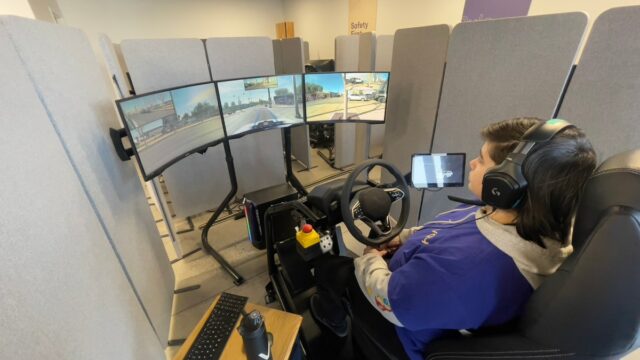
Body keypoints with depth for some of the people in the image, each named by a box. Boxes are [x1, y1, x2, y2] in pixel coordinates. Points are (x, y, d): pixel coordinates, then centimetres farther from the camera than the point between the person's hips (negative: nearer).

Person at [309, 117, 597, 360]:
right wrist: (404, 237, 1)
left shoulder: (470, 262, -45)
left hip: (408, 330, -7)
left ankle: (335, 317, 42)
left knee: (329, 267, 7)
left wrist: (369, 261, -11)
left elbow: (389, 302, -30)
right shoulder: (539, 225, -15)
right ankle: (343, 308, 44)